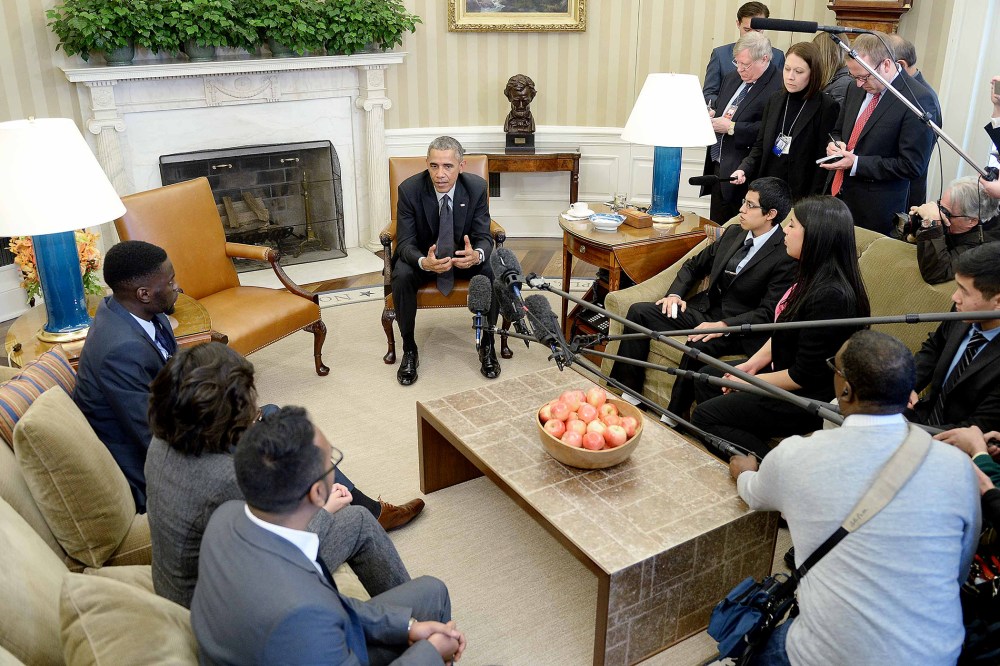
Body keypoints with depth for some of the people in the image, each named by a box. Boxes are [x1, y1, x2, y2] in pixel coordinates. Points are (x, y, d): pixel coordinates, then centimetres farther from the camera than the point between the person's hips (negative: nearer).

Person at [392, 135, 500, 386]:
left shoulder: (476, 187, -16)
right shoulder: (409, 189, -20)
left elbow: (484, 237, -14)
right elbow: (405, 242, -19)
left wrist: (477, 255, -41)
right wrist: (424, 262, -44)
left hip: (464, 255, 1)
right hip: (423, 256, -1)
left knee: (494, 272, -28)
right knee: (401, 276, -32)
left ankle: (487, 345, -8)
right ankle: (409, 350, -12)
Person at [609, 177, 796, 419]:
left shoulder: (787, 255, -14)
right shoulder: (733, 233, 8)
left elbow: (768, 313, -18)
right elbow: (694, 265, 19)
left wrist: (723, 326, -28)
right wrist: (675, 293, 2)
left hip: (739, 328, -8)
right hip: (704, 308, 8)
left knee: (699, 347, -38)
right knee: (639, 311, -7)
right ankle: (629, 393, -6)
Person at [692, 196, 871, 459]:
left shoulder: (831, 296, -30)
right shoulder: (812, 278, 0)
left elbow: (805, 376, -25)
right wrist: (752, 364, 2)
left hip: (808, 399, -10)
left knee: (704, 415, -7)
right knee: (706, 379, 16)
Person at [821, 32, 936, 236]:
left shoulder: (917, 99, -15)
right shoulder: (857, 89, 7)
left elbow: (912, 165, -16)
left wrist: (856, 163, -19)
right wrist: (836, 143, -2)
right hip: (836, 195, 6)